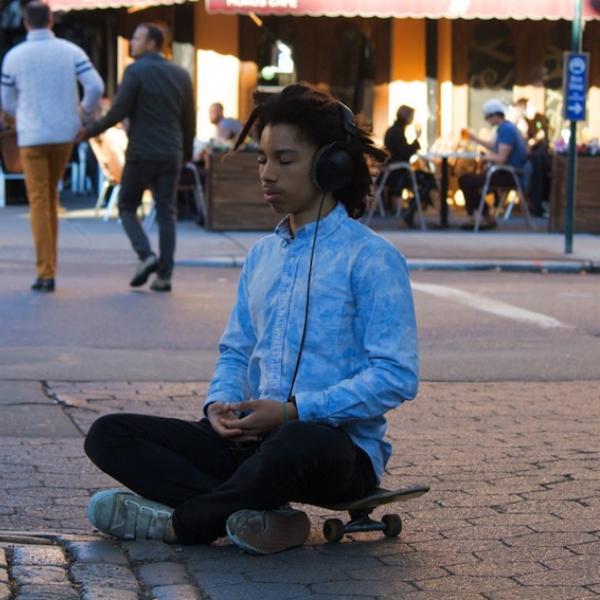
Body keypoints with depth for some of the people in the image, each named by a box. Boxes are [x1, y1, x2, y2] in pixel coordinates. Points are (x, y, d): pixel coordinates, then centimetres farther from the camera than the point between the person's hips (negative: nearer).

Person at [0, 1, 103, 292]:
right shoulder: (70, 51, 0)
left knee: (39, 203, -1)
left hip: (32, 137, -2)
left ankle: (46, 273, -7)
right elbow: (96, 86, -9)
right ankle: (48, 261, 19)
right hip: (64, 134, 2)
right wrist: (84, 112, 10)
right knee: (50, 195, 19)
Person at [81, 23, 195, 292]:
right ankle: (164, 275, -1)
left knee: (127, 207, 11)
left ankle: (146, 255, -9)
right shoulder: (181, 74, 10)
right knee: (166, 214, 5)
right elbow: (189, 120, 12)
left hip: (141, 154, -4)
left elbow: (118, 112, -11)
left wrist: (90, 131, 1)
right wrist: (186, 154, 22)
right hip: (171, 155, 4)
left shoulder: (135, 71, -7)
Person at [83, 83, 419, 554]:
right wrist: (221, 403, -4)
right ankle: (264, 517, -23)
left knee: (298, 444, -44)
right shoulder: (262, 256, 17)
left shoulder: (371, 258, -6)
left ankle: (179, 521, -17)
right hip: (254, 440, 7)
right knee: (108, 435, -8)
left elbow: (396, 377, -13)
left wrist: (295, 411, -20)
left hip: (343, 448, -7)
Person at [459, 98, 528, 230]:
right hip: (508, 172, 11)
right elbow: (494, 147, 30)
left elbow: (501, 158, -25)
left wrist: (488, 157, -6)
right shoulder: (505, 127, 14)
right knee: (466, 179, 15)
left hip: (509, 175, -11)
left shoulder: (507, 130, -19)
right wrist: (474, 139, 29)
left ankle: (487, 218, -3)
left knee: (466, 181, -14)